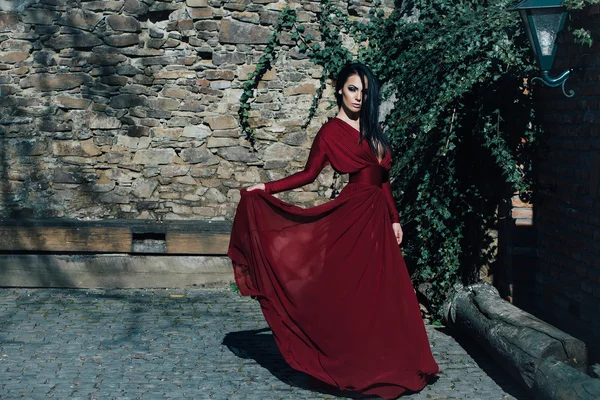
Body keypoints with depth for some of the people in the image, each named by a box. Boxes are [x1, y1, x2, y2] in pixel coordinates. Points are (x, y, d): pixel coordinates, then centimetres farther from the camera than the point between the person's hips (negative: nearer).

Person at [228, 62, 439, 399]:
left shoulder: (372, 129, 16)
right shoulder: (331, 132, -3)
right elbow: (309, 173, -2)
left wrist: (394, 219, 14)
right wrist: (268, 188, -13)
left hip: (378, 217, 7)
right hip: (354, 216, -6)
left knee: (384, 292, 5)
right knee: (354, 291, -4)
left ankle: (387, 365, 13)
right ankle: (352, 367, 7)